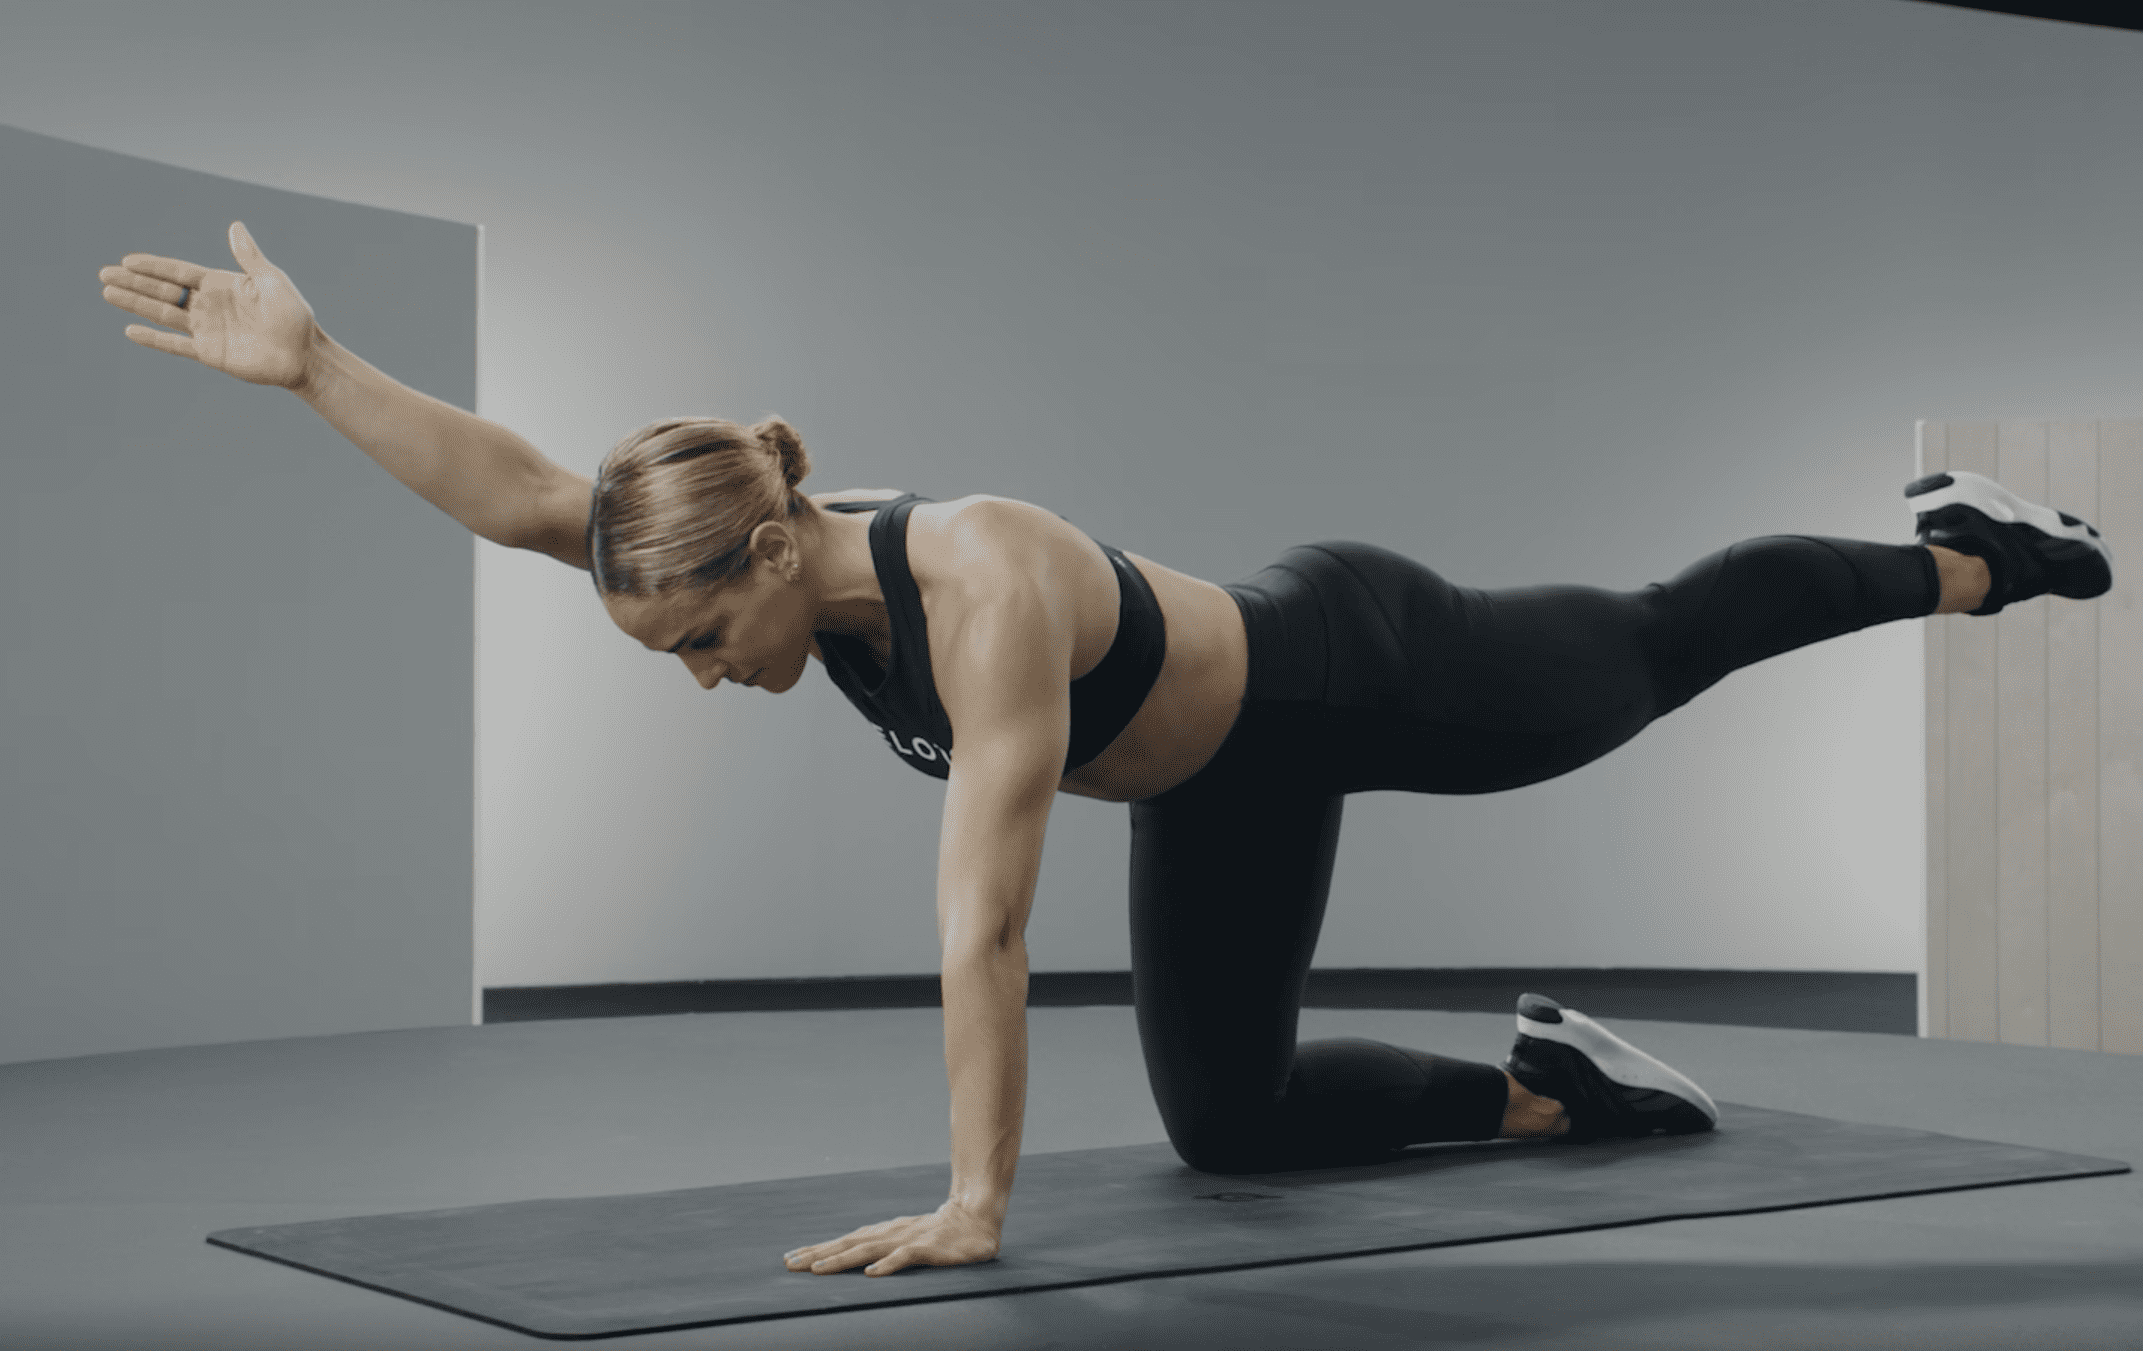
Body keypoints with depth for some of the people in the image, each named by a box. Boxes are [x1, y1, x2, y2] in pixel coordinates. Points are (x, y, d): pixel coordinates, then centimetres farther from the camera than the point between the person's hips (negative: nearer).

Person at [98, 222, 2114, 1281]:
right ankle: (1544, 1087, 33)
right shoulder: (780, 553, -21)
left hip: (1362, 671, -6)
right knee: (1224, 1116, 11)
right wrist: (312, 364, -31)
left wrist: (974, 1202, -43)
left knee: (1660, 652, 20)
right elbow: (518, 494, -24)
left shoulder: (985, 589, -44)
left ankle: (1964, 558, 49)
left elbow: (981, 923, -45)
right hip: (1226, 773, 7)